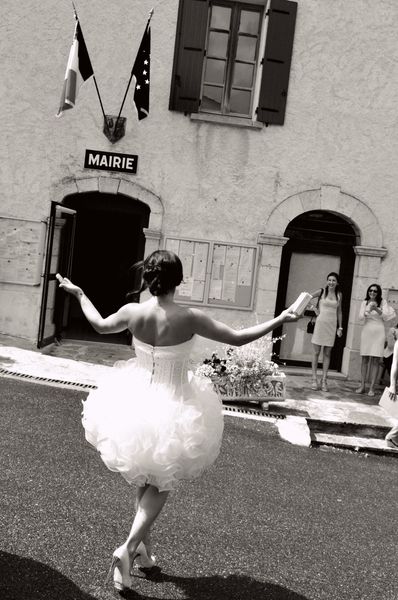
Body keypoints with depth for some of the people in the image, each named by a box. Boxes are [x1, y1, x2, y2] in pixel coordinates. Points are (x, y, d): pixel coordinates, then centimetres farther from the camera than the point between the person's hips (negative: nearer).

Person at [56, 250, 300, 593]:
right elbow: (238, 338, -13)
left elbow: (100, 325, 11)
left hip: (135, 402, 4)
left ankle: (143, 544, 37)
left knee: (146, 476, 28)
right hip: (173, 408, -3)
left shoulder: (132, 312, -10)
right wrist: (280, 320, -3)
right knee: (162, 483, 18)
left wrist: (79, 294, 26)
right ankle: (129, 547, 3)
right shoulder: (189, 318, -20)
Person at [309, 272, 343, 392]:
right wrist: (314, 308, -4)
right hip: (320, 323, -2)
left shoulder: (339, 295, 9)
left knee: (327, 354, 4)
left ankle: (324, 380, 7)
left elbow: (339, 312, 15)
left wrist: (340, 327, 11)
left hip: (332, 325, 2)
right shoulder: (321, 291, 1)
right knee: (316, 352, 0)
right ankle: (314, 379, 6)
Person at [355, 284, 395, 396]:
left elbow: (386, 317, -5)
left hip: (378, 332, -1)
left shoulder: (383, 302, 3)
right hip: (366, 331, 2)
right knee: (364, 359, 3)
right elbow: (360, 318, 1)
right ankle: (362, 386, 9)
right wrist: (367, 311, -17)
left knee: (375, 361, -2)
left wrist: (376, 309, -18)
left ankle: (372, 388, 1)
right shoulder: (364, 303, 8)